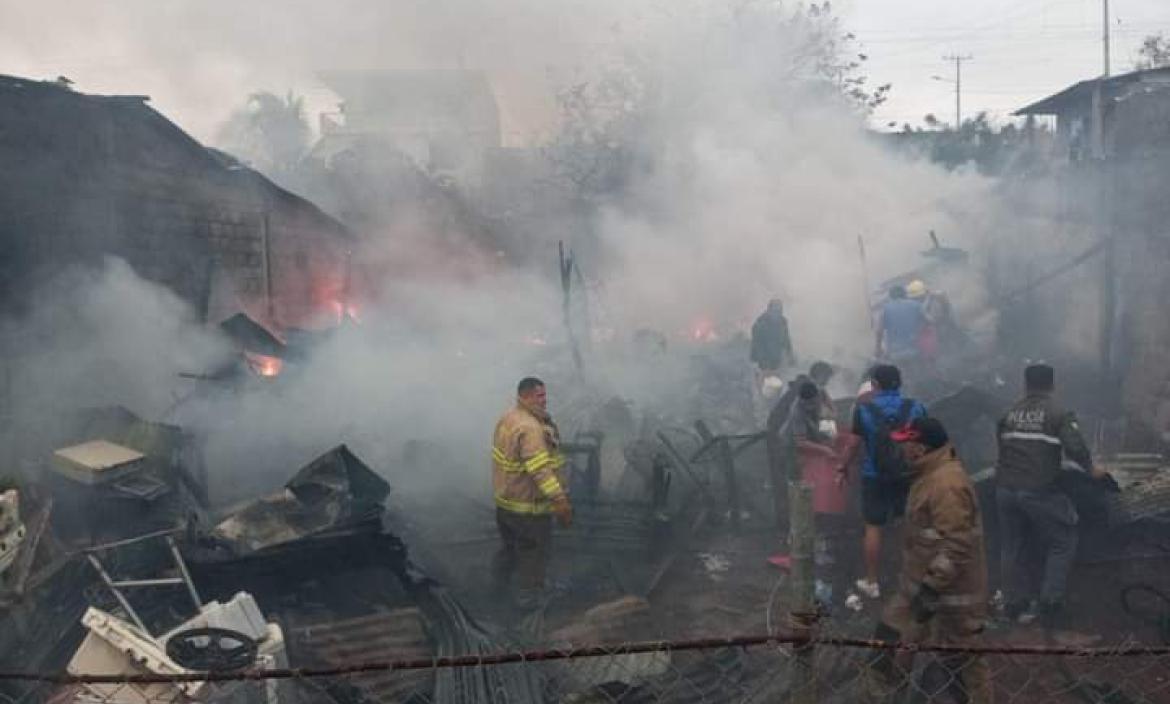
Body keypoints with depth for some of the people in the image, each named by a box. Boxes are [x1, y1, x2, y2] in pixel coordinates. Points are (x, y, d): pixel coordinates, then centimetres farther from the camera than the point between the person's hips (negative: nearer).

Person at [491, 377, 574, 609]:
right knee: (533, 552, 8)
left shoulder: (507, 418, 2)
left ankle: (499, 584, 45)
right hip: (528, 505, -9)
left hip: (504, 498, 9)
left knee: (509, 544, 28)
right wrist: (560, 500, -37)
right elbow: (541, 469, -35)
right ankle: (528, 597, 20)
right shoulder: (530, 428, -28)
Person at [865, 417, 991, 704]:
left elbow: (956, 546, -29)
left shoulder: (948, 484, -27)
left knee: (957, 659, 4)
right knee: (892, 637, 20)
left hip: (949, 592, -10)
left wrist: (931, 589, -26)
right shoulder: (932, 474, 8)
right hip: (921, 582, 11)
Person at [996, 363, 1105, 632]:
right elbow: (1075, 448, -15)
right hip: (1039, 491, -4)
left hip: (1005, 488, 5)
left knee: (1011, 547, 15)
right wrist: (1091, 468, 2)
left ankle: (1016, 605, 22)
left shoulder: (1009, 413, 8)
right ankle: (1050, 604, 3)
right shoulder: (1058, 413, -5)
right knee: (1062, 544, 10)